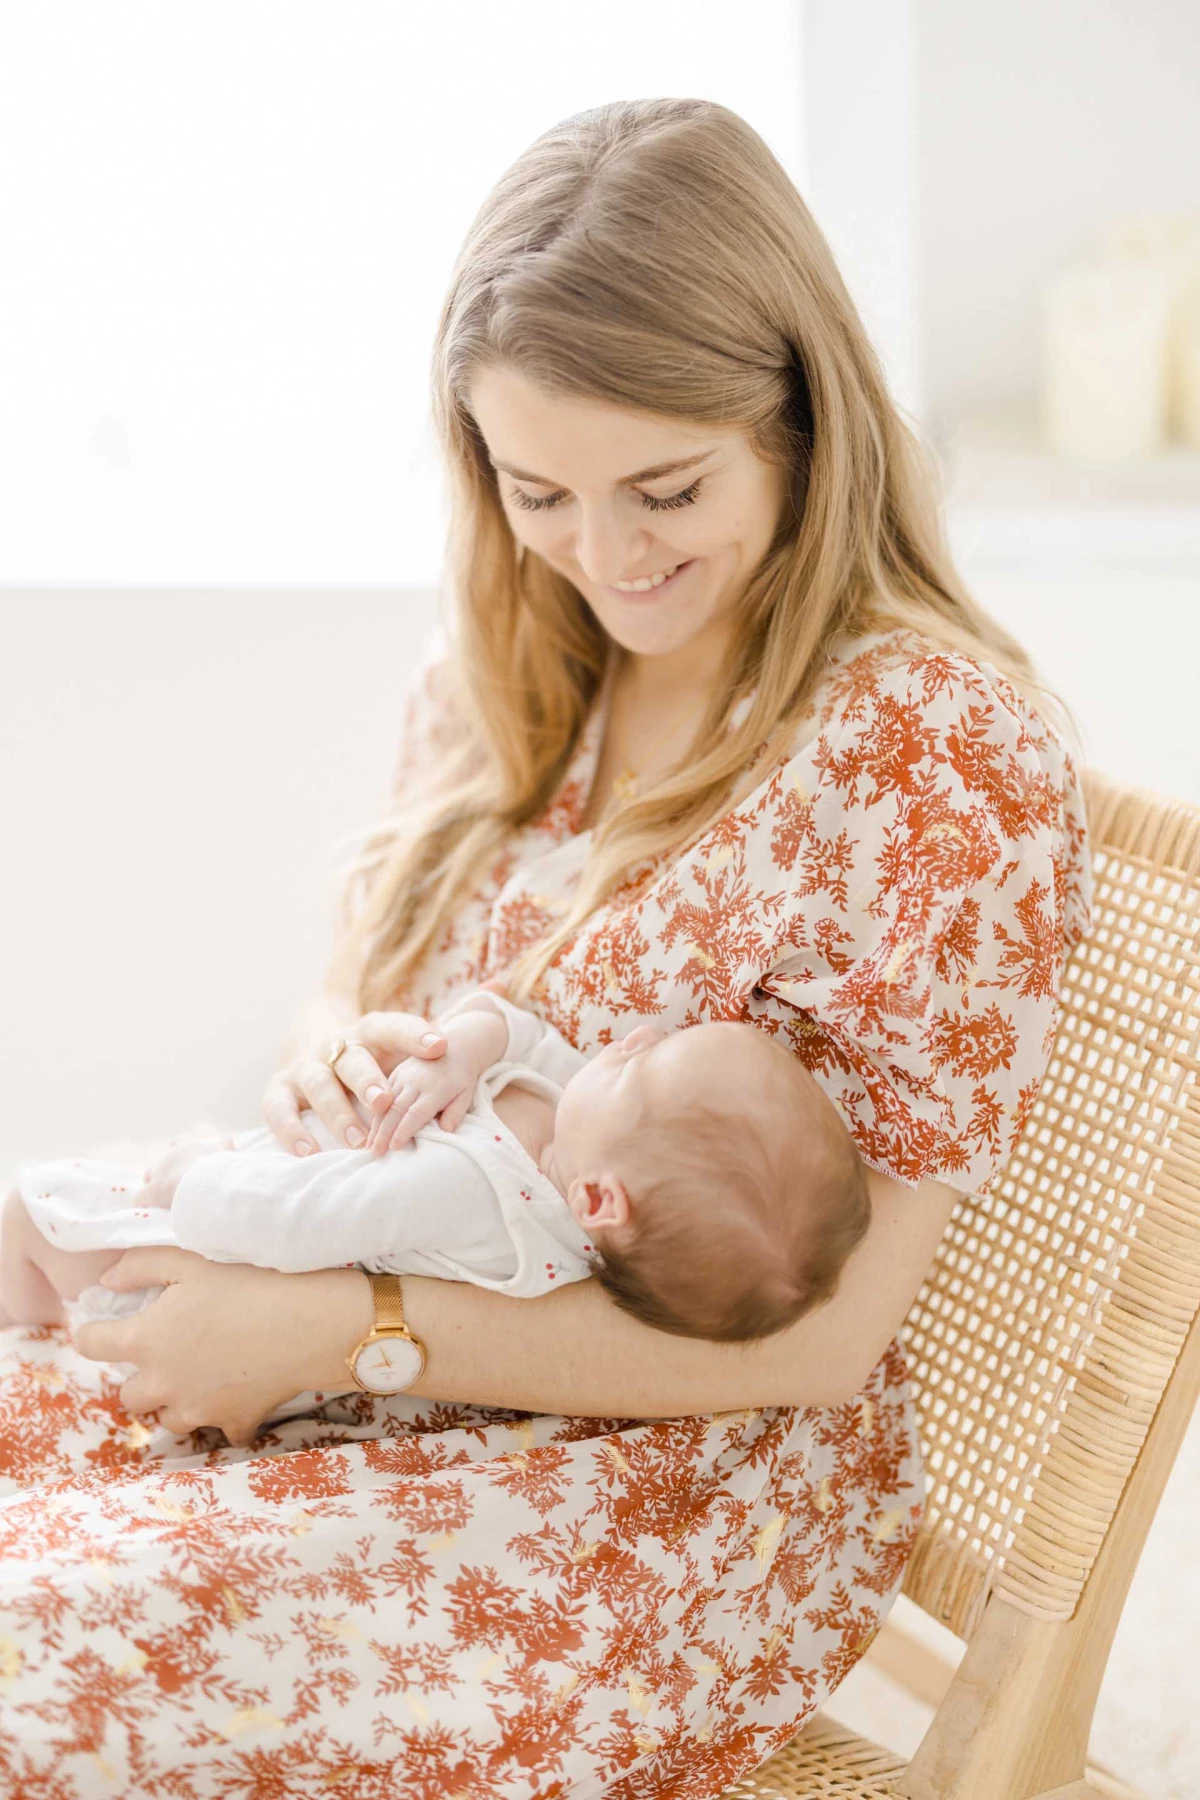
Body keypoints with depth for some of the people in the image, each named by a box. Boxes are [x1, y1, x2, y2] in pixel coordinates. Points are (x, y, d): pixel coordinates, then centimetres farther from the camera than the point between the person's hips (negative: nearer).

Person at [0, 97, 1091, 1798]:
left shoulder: (936, 748, -16)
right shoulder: (499, 674, 5)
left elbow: (815, 1338, -16)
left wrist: (347, 1324, -21)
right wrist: (328, 1059, -9)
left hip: (697, 1489, -6)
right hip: (381, 1391, 7)